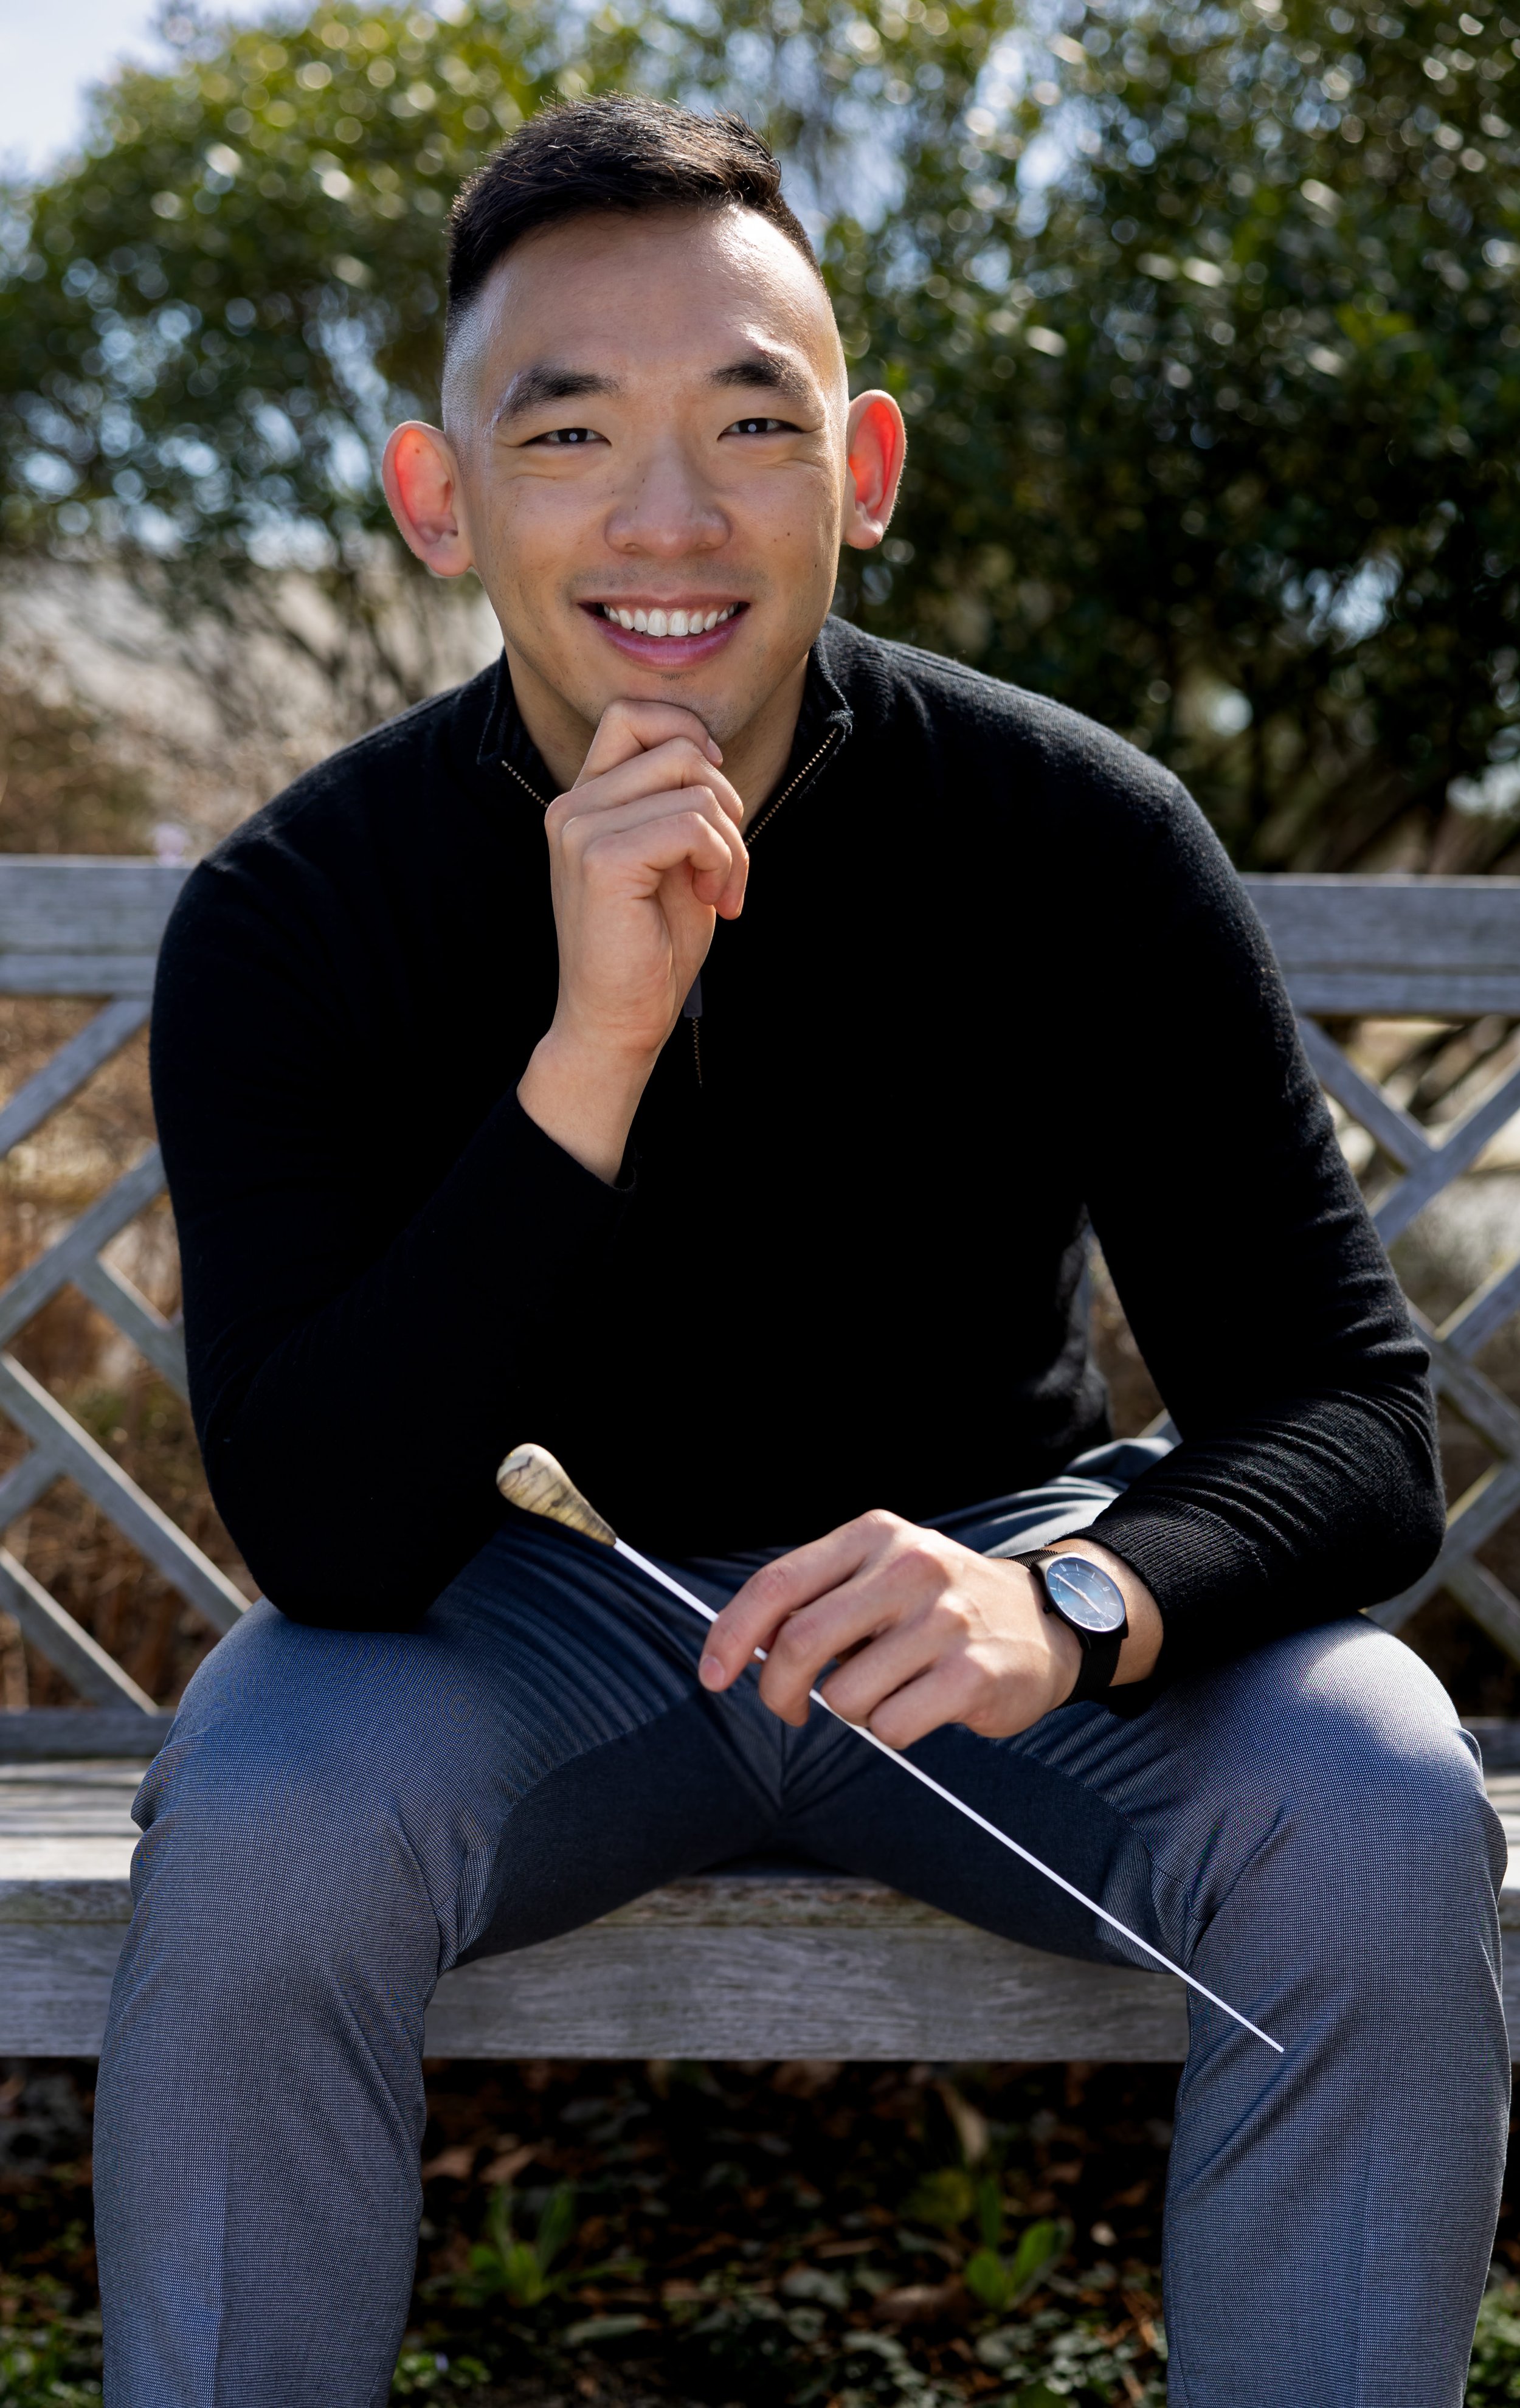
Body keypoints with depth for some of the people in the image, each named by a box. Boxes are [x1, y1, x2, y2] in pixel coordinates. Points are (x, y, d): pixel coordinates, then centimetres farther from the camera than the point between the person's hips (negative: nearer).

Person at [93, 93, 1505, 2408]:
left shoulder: (1078, 841, -16)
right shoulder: (294, 918, -16)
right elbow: (327, 1543, -25)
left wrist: (1074, 1604, -39)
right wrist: (589, 1052, -37)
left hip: (999, 1567, 1)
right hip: (546, 1601, 0)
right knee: (254, 1828, -30)